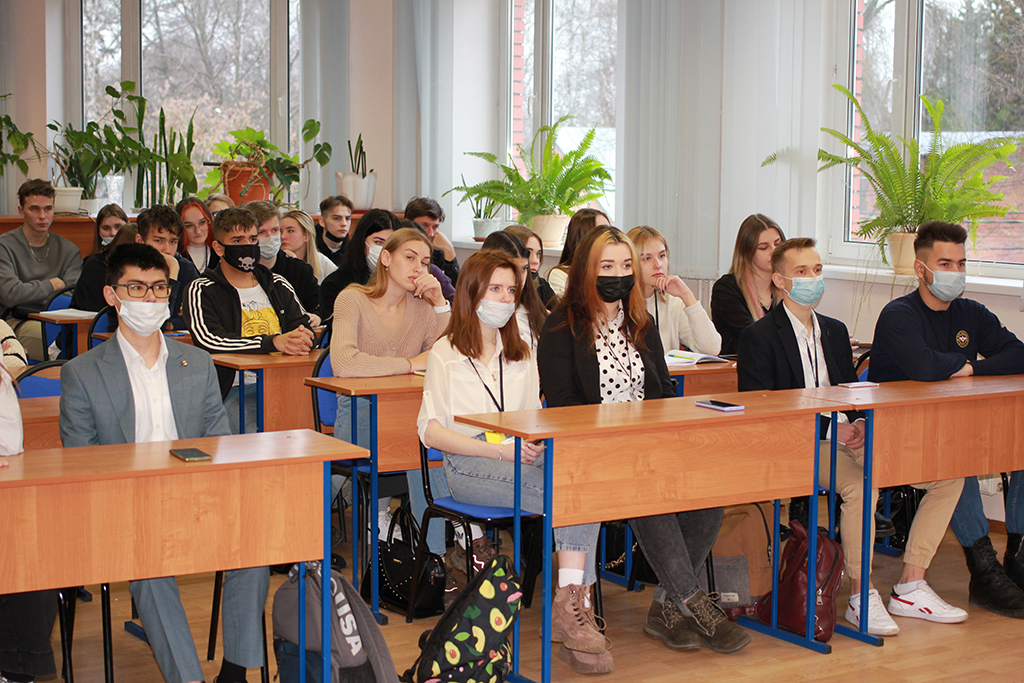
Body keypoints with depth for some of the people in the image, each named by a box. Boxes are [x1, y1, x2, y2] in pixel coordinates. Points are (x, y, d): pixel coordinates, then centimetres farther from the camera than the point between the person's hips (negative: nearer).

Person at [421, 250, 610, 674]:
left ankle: (571, 605, -37)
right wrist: (500, 451, -13)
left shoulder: (521, 353, 25)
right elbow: (430, 431, -1)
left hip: (522, 457, 5)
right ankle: (574, 604, -27)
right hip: (469, 465, -5)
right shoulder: (446, 353, 8)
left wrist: (536, 443, -1)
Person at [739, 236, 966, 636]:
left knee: (948, 475, -7)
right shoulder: (758, 336, -3)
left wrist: (859, 424, -7)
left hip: (847, 438, 7)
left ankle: (910, 587, -3)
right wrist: (828, 429, -20)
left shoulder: (835, 331, 20)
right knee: (860, 484, -37)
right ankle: (862, 597, -23)